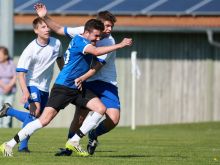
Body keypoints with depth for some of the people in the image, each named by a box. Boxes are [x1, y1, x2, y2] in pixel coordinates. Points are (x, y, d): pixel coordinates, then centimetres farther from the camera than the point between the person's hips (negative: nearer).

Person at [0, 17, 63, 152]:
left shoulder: (56, 43, -5)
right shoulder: (30, 50, -20)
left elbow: (60, 59, 18)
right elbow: (21, 73, -20)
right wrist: (25, 92, -34)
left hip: (44, 87, 6)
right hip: (31, 84, -6)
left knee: (36, 119, 8)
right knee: (35, 110, -28)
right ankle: (23, 145, -19)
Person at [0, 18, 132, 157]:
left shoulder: (87, 42, 13)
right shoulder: (78, 40, -14)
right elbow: (96, 51, -30)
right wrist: (120, 45, -27)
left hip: (78, 88, 9)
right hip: (63, 87, -9)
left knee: (101, 109, -9)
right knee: (44, 120, -14)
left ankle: (74, 142, -4)